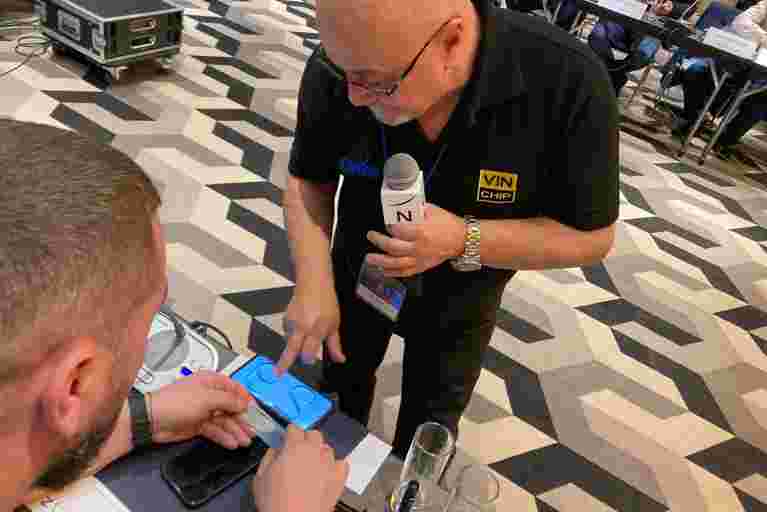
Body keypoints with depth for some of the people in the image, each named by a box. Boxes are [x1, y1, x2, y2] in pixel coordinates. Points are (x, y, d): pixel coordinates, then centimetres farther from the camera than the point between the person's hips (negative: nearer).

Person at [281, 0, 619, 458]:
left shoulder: (570, 83, -34)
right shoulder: (338, 66, -27)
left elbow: (592, 236, -23)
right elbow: (308, 180, -12)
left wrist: (464, 240, -37)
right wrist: (314, 282, -27)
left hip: (460, 298, -2)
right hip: (357, 274, 3)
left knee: (428, 428, 22)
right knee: (343, 385, 29)